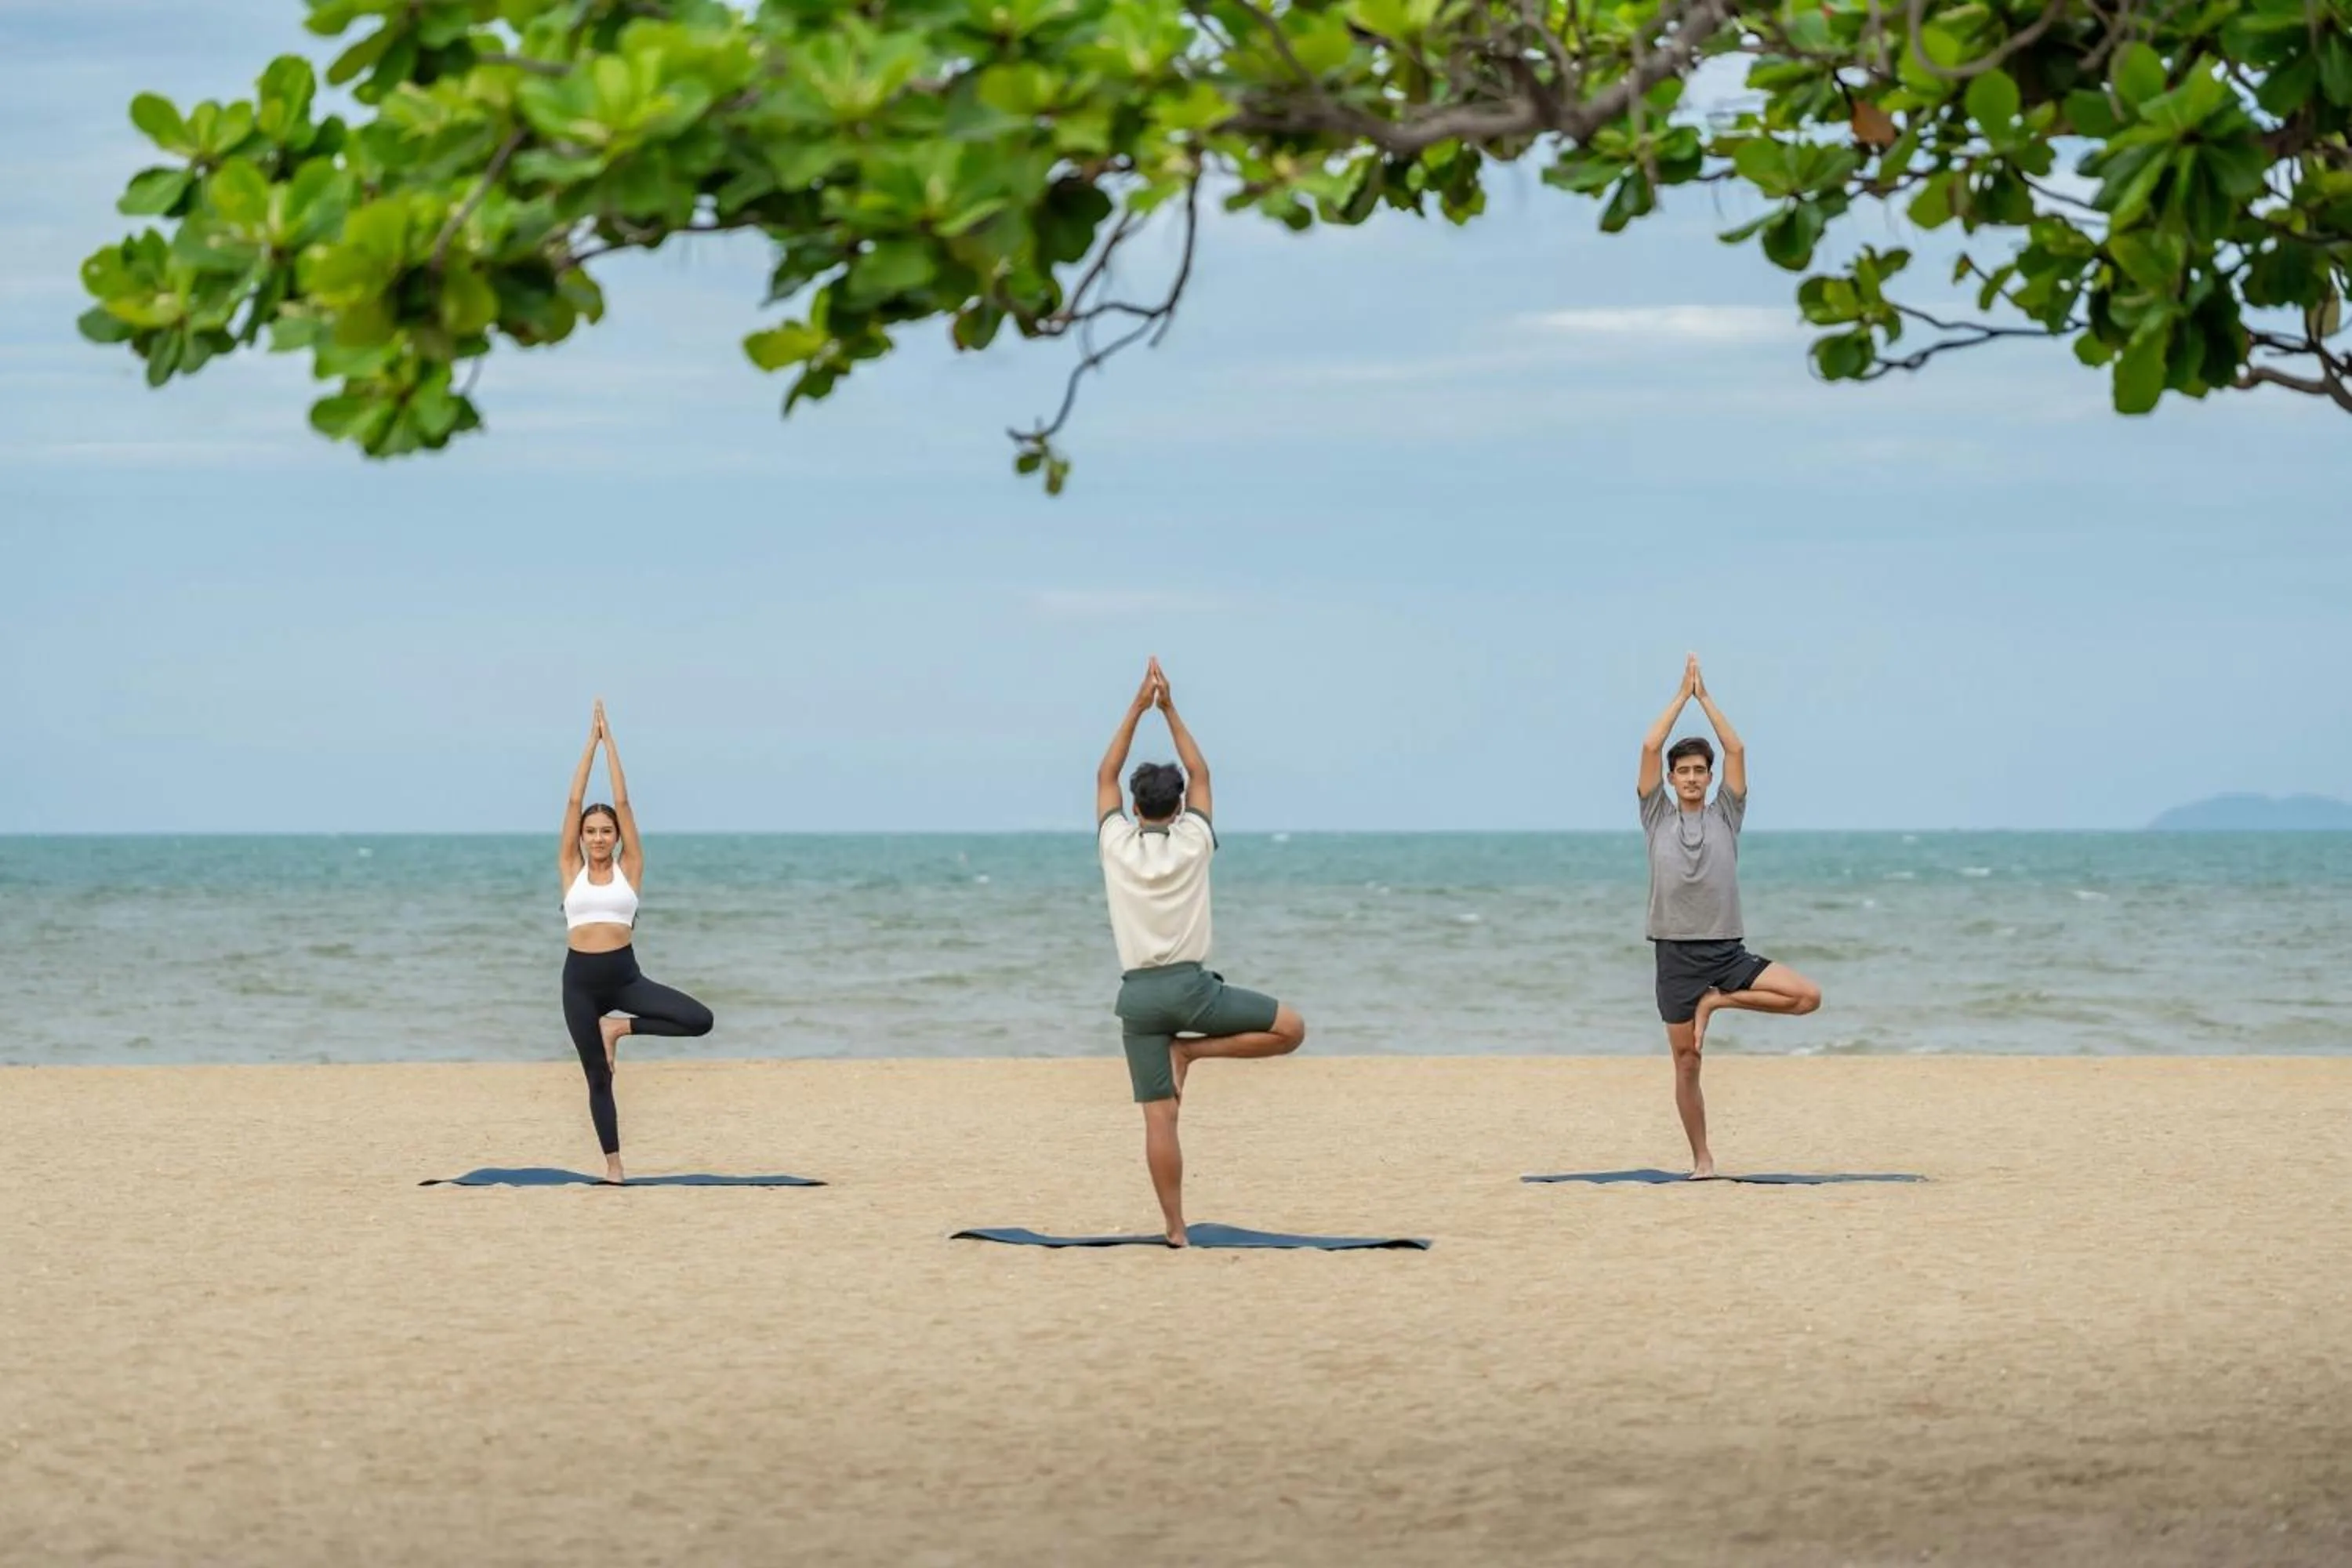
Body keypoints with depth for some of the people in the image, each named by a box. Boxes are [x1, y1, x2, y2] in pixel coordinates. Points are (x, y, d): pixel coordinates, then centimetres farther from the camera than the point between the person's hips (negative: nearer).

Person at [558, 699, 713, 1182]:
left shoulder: (629, 868, 5)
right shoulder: (572, 870, 6)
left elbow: (623, 803, 2)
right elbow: (574, 802, 3)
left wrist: (611, 744, 6)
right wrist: (591, 743, 4)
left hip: (625, 974, 0)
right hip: (580, 979, 0)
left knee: (700, 1020, -18)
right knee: (597, 1075, 3)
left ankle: (619, 1028, 1)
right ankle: (612, 1164, 13)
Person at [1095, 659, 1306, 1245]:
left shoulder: (1118, 845, 2)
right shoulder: (1193, 843, 0)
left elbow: (1106, 775, 15)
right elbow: (1201, 774, 14)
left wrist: (1137, 708, 14)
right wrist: (1169, 710, 16)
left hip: (1138, 994, 2)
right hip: (1190, 985, -2)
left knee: (1159, 1116, 0)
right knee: (1290, 1028, 9)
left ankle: (1175, 1229, -5)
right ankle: (1192, 1049, -2)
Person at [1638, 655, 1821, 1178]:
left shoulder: (1726, 816, 10)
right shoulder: (1658, 817, 8)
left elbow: (1736, 750, 2)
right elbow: (1650, 748, -1)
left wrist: (1706, 697, 4)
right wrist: (1682, 695, 2)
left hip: (1729, 952, 1)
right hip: (1677, 954, -1)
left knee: (1807, 995, -17)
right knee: (1686, 1063, 0)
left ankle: (1719, 1001, -1)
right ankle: (1701, 1160, 9)